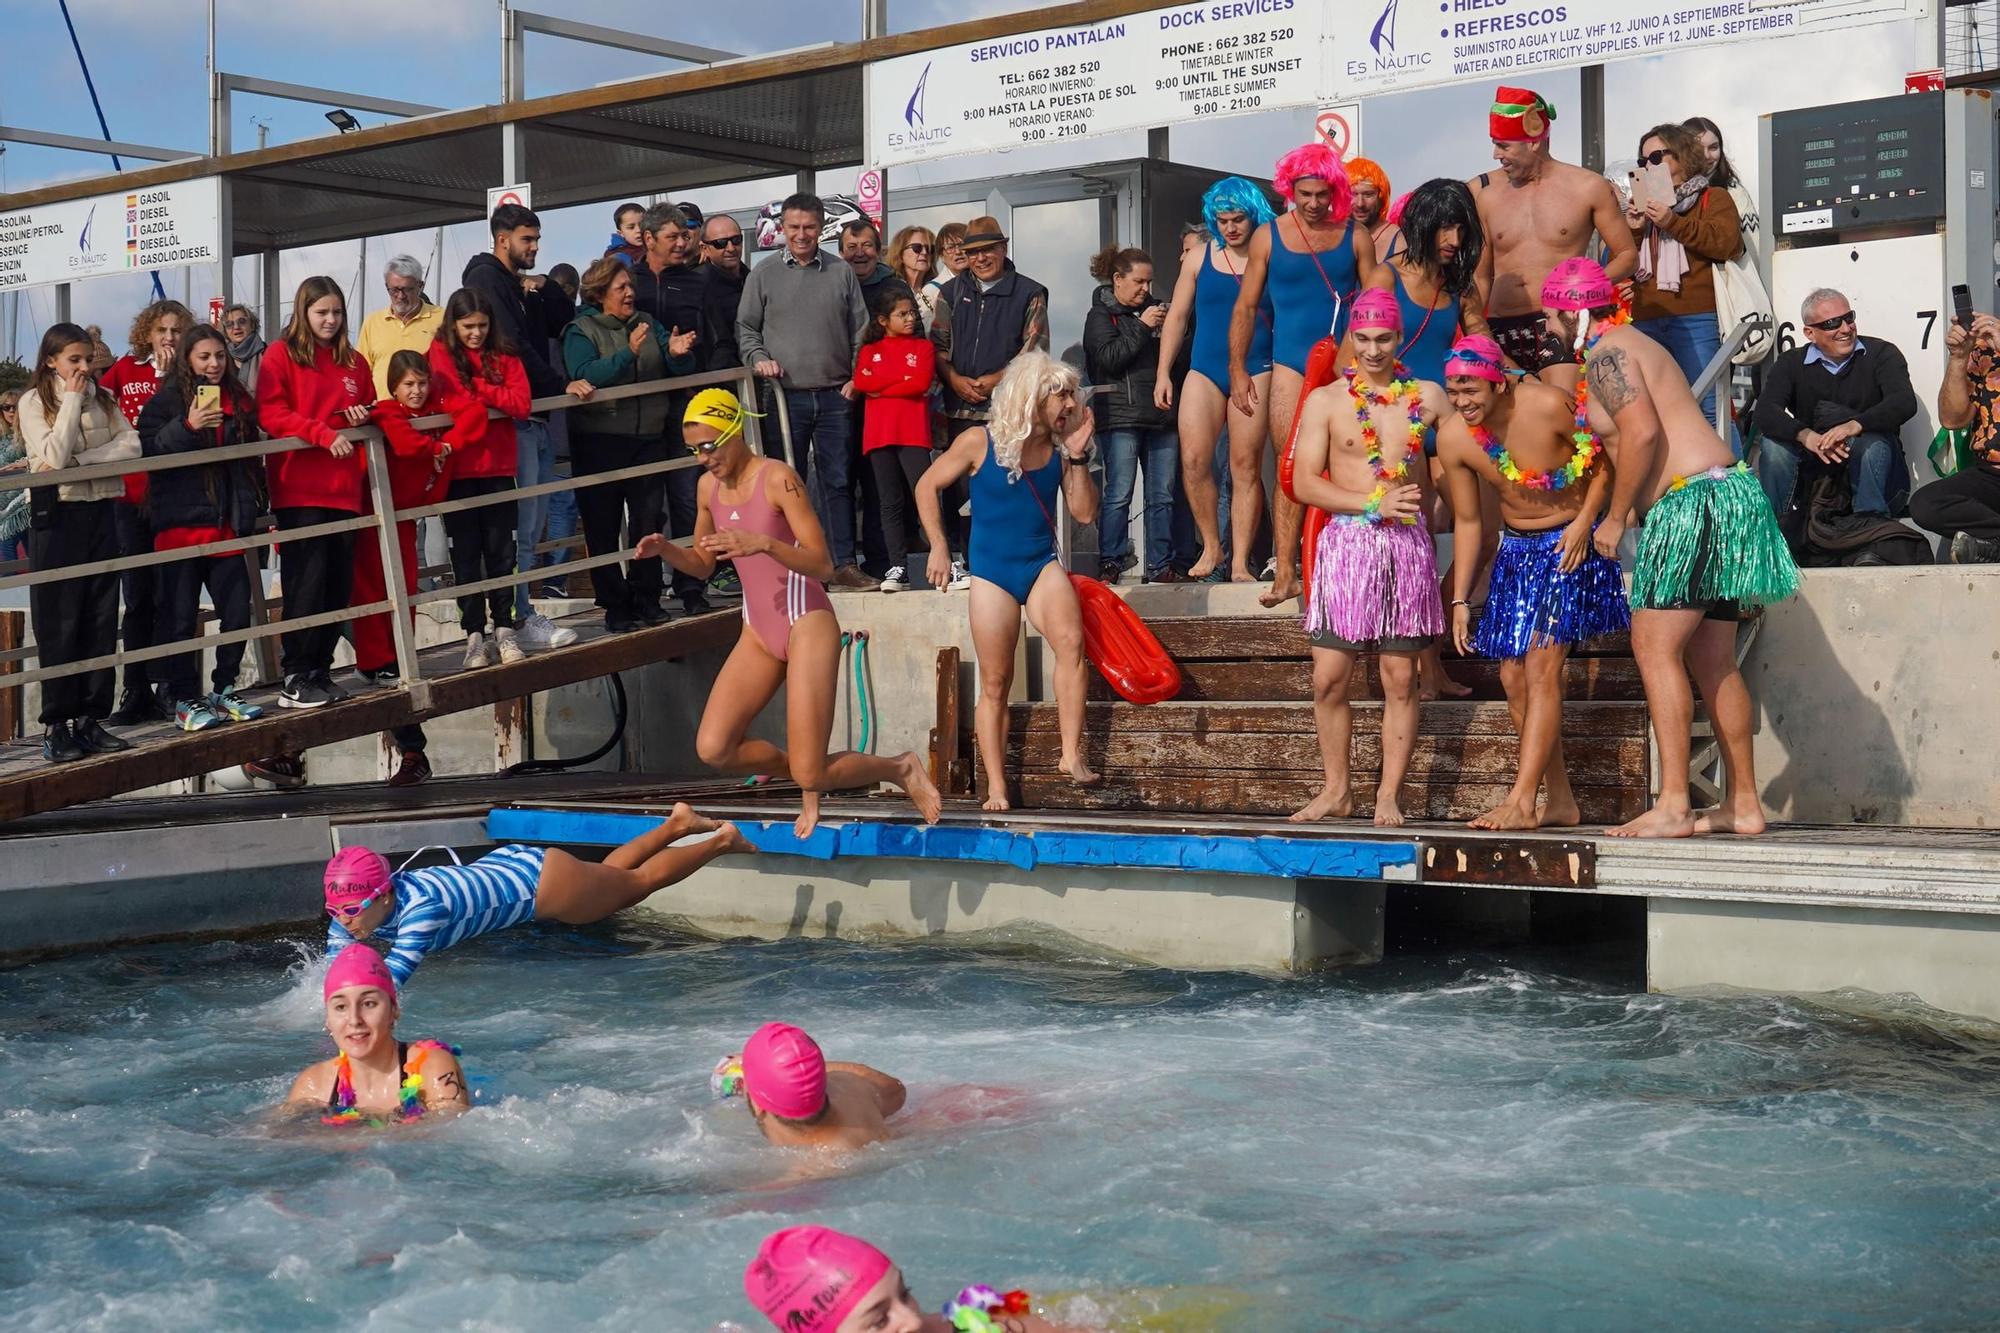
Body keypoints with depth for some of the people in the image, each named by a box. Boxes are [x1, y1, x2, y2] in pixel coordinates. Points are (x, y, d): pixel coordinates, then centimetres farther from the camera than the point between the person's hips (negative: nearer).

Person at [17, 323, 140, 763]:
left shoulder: (104, 398, 9)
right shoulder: (35, 401, -3)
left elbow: (131, 446, -5)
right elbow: (54, 456, -17)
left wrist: (76, 460, -17)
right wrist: (72, 398, -13)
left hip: (100, 513, 4)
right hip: (57, 516, -4)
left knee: (101, 621, 4)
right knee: (59, 624, -3)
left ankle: (91, 719, 10)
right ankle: (57, 726, 1)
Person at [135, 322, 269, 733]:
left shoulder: (239, 402, 13)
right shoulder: (166, 401, -2)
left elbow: (253, 461, 21)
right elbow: (147, 451, -14)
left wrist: (255, 506, 14)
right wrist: (187, 427, -25)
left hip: (226, 525, 5)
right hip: (180, 525, -4)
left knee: (238, 611, 4)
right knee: (181, 617, -1)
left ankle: (223, 690, 20)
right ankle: (184, 699, 8)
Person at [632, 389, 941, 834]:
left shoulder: (777, 478, -14)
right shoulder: (709, 486, 7)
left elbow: (822, 565, -19)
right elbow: (703, 565, 19)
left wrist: (763, 543, -34)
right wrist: (666, 549, -1)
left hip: (805, 623, -7)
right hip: (758, 631, 7)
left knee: (811, 775, -12)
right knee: (712, 748, -9)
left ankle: (902, 768, 17)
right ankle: (806, 774, 17)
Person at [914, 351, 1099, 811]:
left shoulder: (1059, 448, 1)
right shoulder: (980, 442, -8)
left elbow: (1084, 513, 1)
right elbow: (928, 486, 3)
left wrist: (1077, 457, -8)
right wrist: (939, 546, 0)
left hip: (1042, 565, 2)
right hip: (992, 570, -2)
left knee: (1071, 641, -28)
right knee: (995, 684, 2)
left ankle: (1072, 756, -27)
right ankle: (996, 789, 10)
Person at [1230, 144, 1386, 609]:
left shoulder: (1355, 236, 5)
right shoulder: (1268, 237, 5)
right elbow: (1245, 306, 8)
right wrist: (1238, 370, 2)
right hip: (1291, 365, 0)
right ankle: (1284, 572, -4)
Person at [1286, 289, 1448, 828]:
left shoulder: (1429, 396, 8)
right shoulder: (1325, 401, 5)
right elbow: (1304, 482, -2)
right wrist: (1373, 504, -11)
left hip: (1409, 543, 0)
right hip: (1347, 541, 0)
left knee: (1400, 678, 0)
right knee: (1329, 679, -3)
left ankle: (1389, 796, 6)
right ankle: (1336, 790, 11)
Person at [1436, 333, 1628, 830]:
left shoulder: (1548, 406, -23)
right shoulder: (1452, 438, -9)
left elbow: (1606, 463, -8)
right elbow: (1468, 521, 2)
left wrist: (1584, 524, -19)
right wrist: (1460, 600, 1)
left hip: (1571, 542, -6)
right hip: (1517, 548, 6)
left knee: (1541, 664, -16)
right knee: (1513, 676, 3)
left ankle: (1521, 802, -19)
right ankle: (1560, 801, 13)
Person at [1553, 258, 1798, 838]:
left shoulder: (1605, 355, -8)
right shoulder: (1631, 344, 24)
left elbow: (1643, 432, -20)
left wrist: (1615, 518, -13)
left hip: (1691, 500, -11)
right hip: (1723, 491, 11)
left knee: (1655, 646, -13)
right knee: (1711, 660, 10)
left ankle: (1673, 805, -18)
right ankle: (1744, 803, 12)